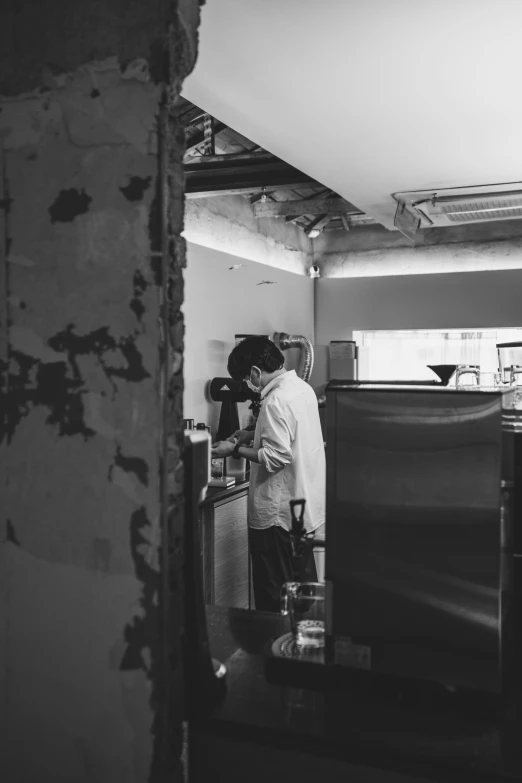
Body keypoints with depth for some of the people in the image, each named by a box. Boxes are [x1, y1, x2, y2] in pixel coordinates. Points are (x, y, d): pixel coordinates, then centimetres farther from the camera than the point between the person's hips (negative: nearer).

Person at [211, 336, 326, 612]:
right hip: (306, 506, 9)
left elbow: (276, 457, -25)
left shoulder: (276, 401, -22)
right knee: (304, 582, 19)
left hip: (278, 514, -9)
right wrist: (252, 435, 11)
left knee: (274, 598, 4)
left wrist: (235, 449, -14)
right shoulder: (302, 387, 7)